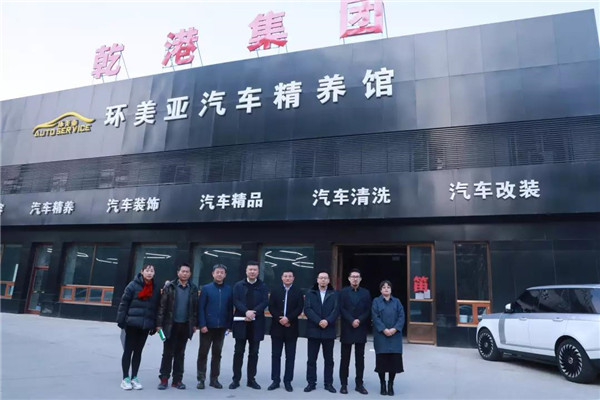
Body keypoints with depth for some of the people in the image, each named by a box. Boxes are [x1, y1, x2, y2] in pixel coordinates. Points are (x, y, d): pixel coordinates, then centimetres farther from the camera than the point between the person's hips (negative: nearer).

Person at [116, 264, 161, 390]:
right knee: (128, 350, 5)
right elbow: (124, 303, -6)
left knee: (138, 351, 11)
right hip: (132, 323, -3)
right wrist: (121, 320, -10)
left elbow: (157, 308, 10)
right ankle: (125, 378, 15)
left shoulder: (156, 289, 7)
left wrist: (154, 325, 7)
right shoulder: (133, 285, -5)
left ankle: (134, 378, 21)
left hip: (146, 325, 4)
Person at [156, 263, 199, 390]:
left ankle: (177, 379, 18)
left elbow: (195, 307, 5)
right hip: (171, 325, -2)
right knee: (168, 353, 3)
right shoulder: (169, 287, -3)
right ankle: (164, 379, 13)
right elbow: (162, 306, -5)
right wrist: (159, 323, -9)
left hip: (185, 326, 2)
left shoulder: (193, 289, 3)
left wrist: (194, 324, 3)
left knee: (180, 353, 10)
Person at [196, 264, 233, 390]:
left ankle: (214, 379, 21)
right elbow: (200, 307, -6)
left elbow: (230, 309, 4)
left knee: (217, 353, 11)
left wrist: (229, 325, -1)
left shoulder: (229, 290, 3)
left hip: (221, 327, 2)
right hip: (207, 326, -2)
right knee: (203, 353, 5)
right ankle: (201, 379, 16)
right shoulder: (206, 288, -3)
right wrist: (202, 324, -13)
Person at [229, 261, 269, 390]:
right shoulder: (238, 285, 6)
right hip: (241, 322, 0)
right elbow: (236, 301, -5)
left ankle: (251, 379, 18)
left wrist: (253, 312, -18)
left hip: (257, 323, 0)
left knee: (254, 352, 8)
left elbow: (265, 302, -4)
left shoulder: (263, 286, 5)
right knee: (238, 352, 5)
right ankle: (236, 379, 15)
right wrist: (246, 312, -20)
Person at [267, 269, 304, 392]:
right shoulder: (275, 290, 6)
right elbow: (271, 307, 0)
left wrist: (288, 318, -17)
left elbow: (300, 308, -5)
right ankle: (276, 380, 15)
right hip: (277, 326, 1)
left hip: (291, 327, -1)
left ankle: (287, 381, 13)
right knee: (275, 355, 6)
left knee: (290, 356, 4)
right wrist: (279, 319, -13)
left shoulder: (298, 291, 2)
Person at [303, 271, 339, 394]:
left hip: (329, 331, 0)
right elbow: (307, 309, -5)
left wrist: (327, 321, -18)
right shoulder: (310, 293, 6)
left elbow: (336, 310, -3)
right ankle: (311, 383, 15)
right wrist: (318, 321, -16)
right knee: (311, 359, 5)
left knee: (329, 359, 8)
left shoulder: (334, 294, 7)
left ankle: (328, 383, 18)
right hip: (313, 330, 0)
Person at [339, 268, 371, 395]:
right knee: (345, 358, 4)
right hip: (347, 329, -2)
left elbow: (368, 310, 2)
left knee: (360, 358, 7)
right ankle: (344, 384, 12)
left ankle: (359, 384, 16)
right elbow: (341, 309, -5)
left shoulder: (366, 293, 8)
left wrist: (359, 320, -12)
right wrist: (351, 321, -15)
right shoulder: (343, 292, 3)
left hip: (361, 330, 2)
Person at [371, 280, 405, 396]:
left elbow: (401, 316, 2)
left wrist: (395, 329, -12)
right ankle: (382, 385, 13)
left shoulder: (396, 301, 10)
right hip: (381, 335, -2)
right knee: (382, 360, 0)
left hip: (395, 335, 2)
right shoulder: (376, 301, 4)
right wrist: (384, 329, -16)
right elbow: (375, 317, -5)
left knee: (394, 360, 0)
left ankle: (391, 385, 14)